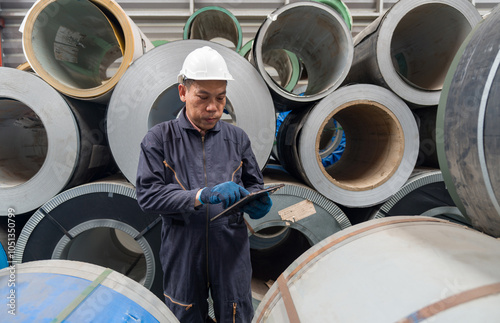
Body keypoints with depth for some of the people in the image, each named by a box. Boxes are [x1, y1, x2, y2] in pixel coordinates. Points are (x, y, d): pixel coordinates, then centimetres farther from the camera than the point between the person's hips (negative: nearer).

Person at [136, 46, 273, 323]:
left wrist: (256, 203, -14)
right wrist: (202, 195, -25)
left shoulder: (237, 138, 5)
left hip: (232, 252, 2)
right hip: (182, 255, -1)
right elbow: (147, 194, -12)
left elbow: (254, 185, 10)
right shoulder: (159, 138, -3)